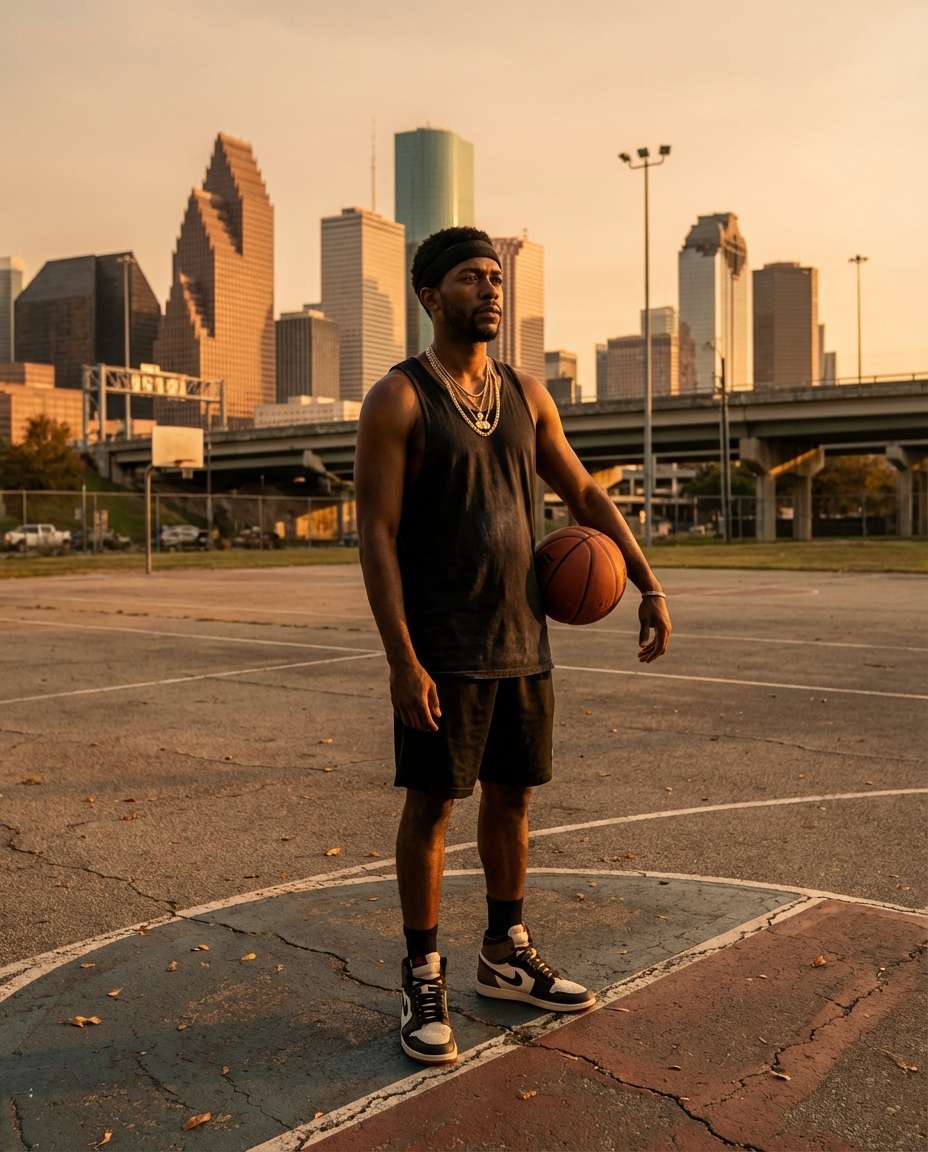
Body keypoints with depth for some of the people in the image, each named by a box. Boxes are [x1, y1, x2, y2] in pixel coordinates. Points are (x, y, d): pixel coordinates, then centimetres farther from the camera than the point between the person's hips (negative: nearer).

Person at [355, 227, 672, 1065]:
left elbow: (586, 495, 16)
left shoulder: (527, 395, 10)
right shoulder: (399, 400, -8)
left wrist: (649, 584, 8)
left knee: (512, 798, 14)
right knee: (431, 805, 3)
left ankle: (507, 956, 31)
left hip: (522, 642, 6)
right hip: (442, 650, -6)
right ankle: (424, 978, 17)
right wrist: (402, 661, -19)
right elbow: (377, 535, -13)